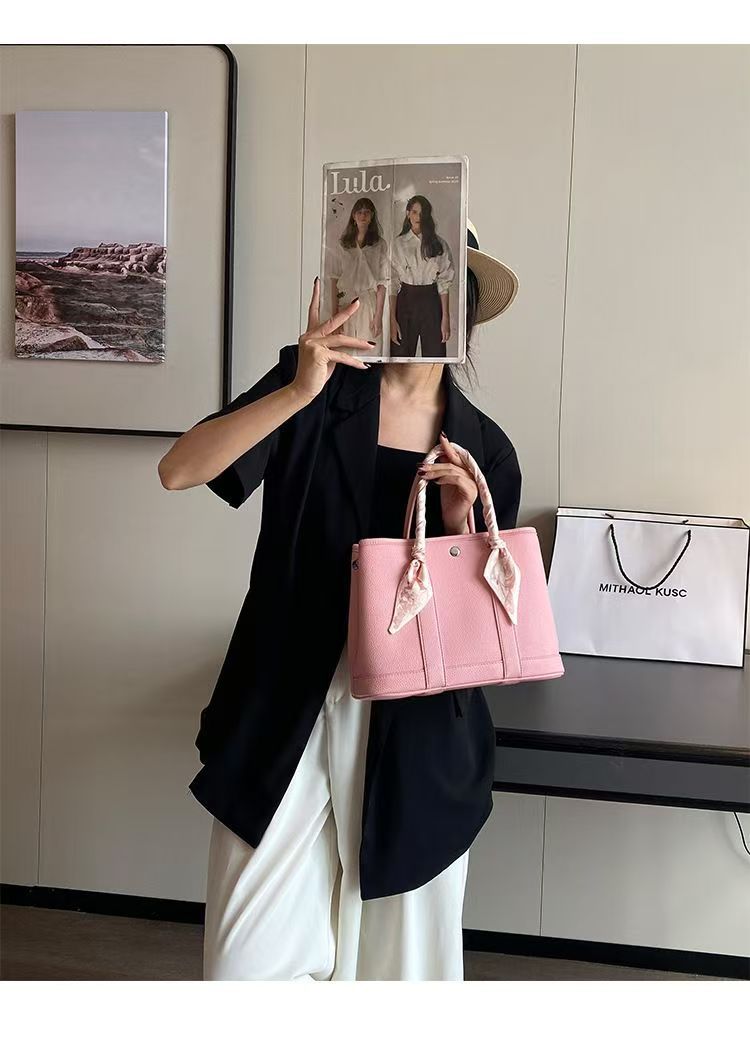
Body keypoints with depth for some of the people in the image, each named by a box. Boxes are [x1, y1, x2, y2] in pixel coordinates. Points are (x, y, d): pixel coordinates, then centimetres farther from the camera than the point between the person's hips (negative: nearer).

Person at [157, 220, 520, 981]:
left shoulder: (485, 451, 3)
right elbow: (178, 470, -14)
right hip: (286, 712, -1)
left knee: (401, 948, 13)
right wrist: (299, 391, -24)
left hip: (416, 731, 2)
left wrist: (460, 524, -12)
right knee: (251, 960, 6)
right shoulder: (314, 387, -2)